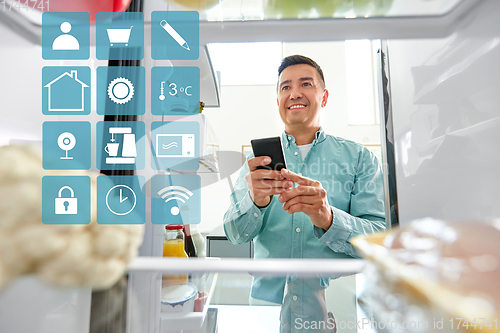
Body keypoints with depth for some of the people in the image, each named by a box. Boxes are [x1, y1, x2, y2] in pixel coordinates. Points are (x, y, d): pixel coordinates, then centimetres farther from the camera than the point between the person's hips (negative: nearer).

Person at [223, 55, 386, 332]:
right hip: (267, 300, 1)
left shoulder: (358, 157, -2)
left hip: (335, 308, 0)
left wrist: (328, 218, -30)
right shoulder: (259, 160, 2)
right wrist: (255, 200, -28)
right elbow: (236, 234, -6)